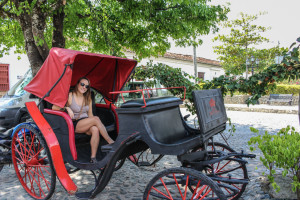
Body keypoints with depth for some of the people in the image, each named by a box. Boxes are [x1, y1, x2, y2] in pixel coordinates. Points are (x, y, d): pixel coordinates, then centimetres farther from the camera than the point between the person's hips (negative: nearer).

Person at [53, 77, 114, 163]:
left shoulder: (88, 99, 14)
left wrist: (91, 122, -1)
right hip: (74, 125, -4)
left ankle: (93, 158, -31)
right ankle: (111, 142, -26)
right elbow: (54, 107, -7)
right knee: (96, 118, -30)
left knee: (95, 129, -33)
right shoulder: (70, 96, -1)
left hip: (86, 125, 4)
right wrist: (67, 108, -22)